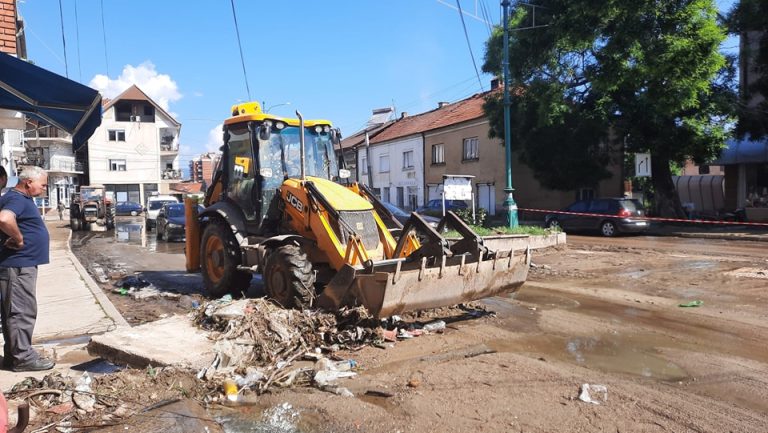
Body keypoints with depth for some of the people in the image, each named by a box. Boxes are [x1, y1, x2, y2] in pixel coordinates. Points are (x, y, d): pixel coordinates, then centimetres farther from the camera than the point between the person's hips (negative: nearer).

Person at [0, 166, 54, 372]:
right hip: (18, 265, -10)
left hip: (22, 264, 10)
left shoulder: (22, 198, 14)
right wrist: (19, 239, -24)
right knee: (22, 311, -4)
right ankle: (23, 358, 2)